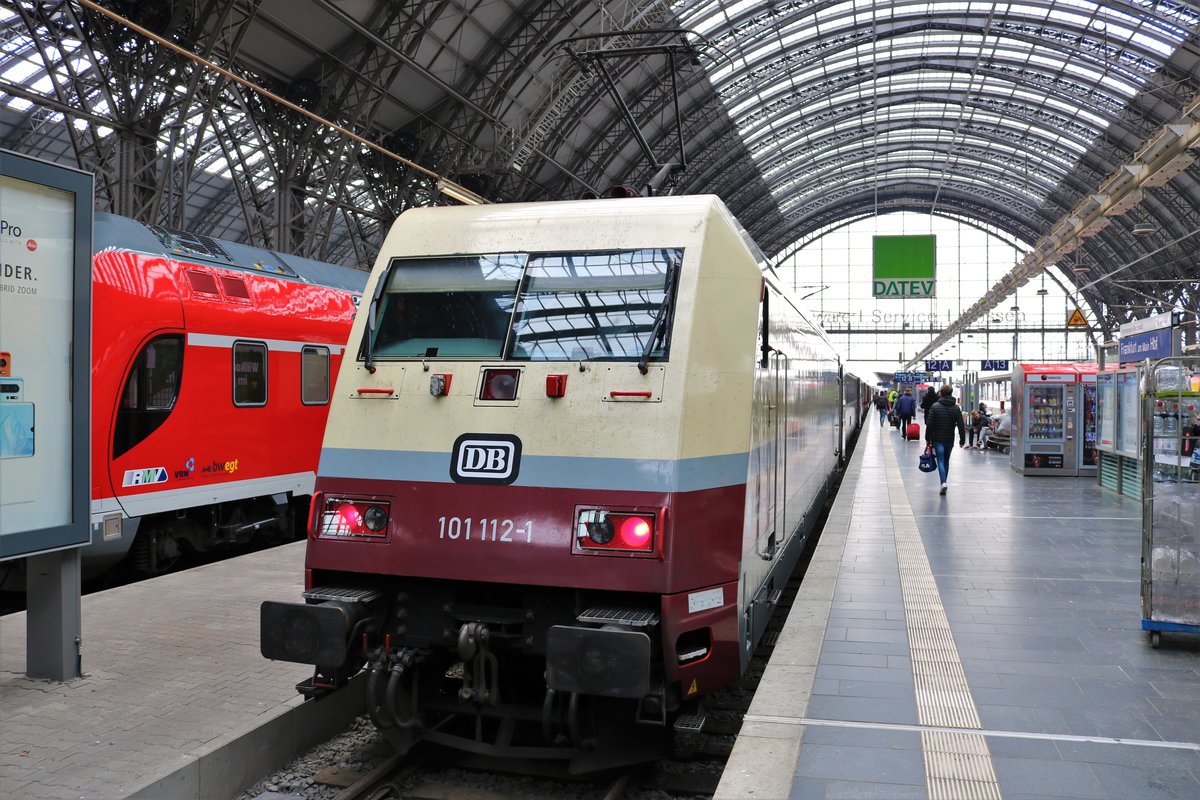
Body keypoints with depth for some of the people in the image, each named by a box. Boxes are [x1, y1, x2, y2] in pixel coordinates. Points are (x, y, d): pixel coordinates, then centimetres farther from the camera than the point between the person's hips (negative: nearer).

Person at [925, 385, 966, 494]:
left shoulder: (935, 406, -7)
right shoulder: (956, 408, 1)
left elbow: (929, 424, -8)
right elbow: (961, 426, -1)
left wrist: (928, 438, 1)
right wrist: (962, 440, 5)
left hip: (938, 439, -3)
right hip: (950, 439, 3)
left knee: (941, 461, -5)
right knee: (946, 461, 16)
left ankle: (944, 483, -23)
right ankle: (944, 482, 23)